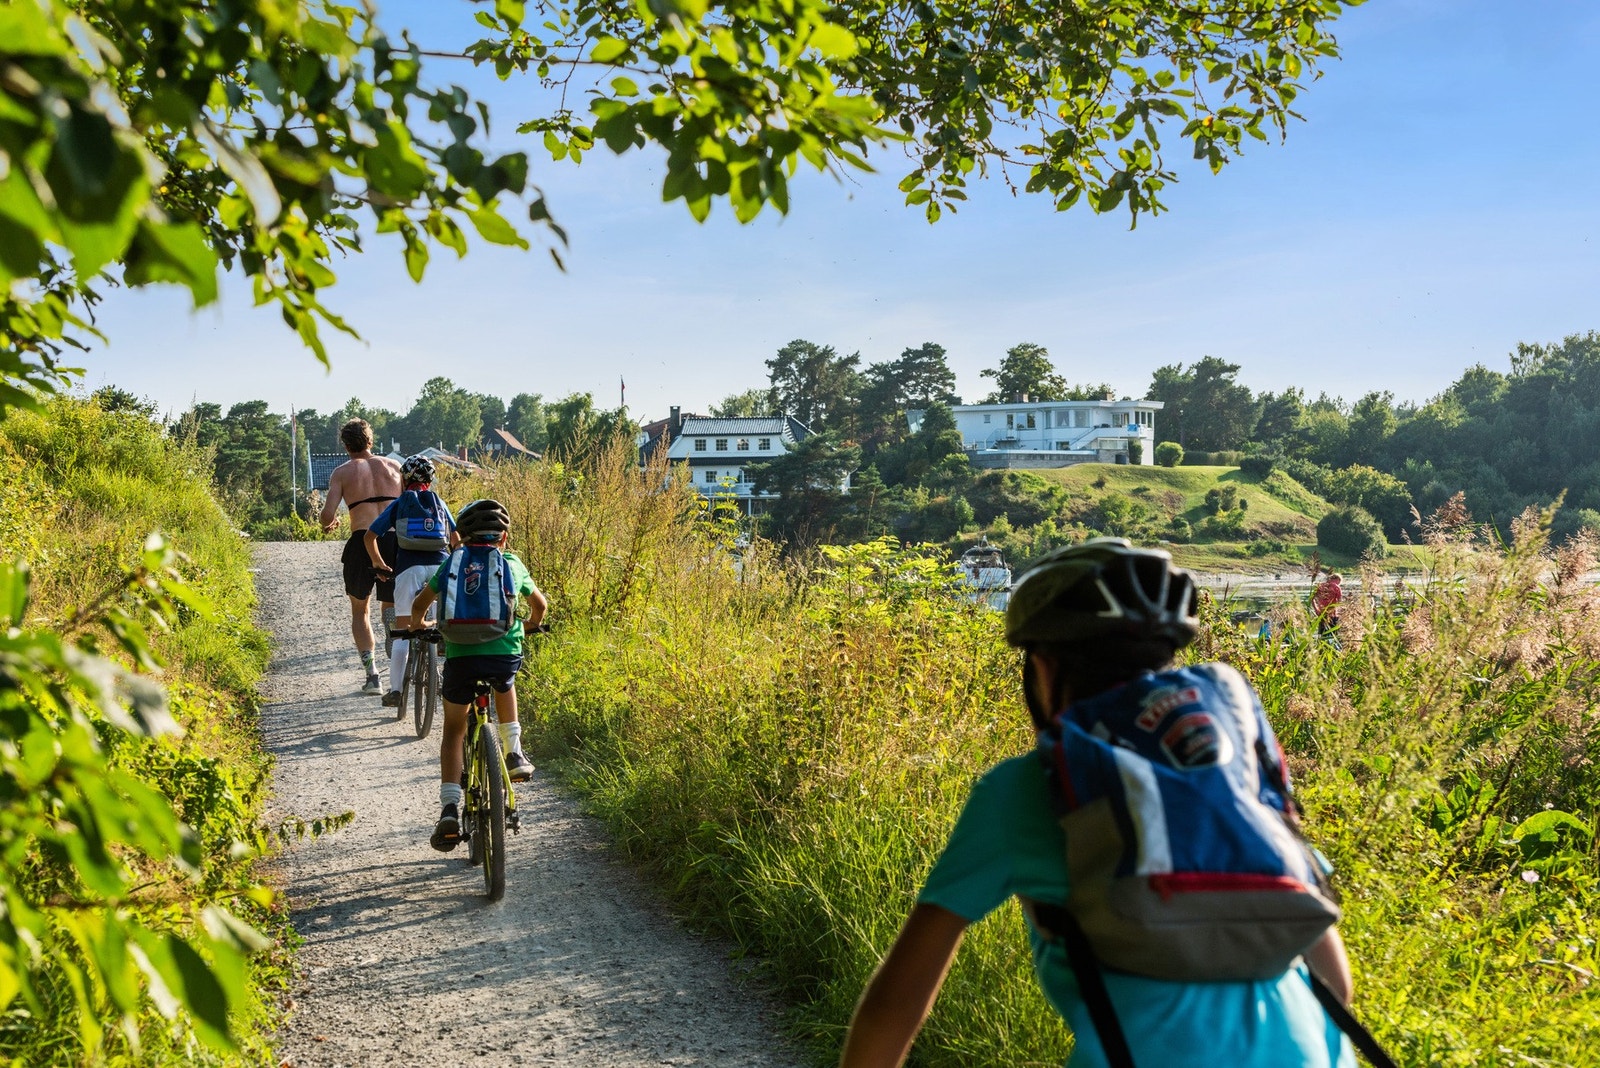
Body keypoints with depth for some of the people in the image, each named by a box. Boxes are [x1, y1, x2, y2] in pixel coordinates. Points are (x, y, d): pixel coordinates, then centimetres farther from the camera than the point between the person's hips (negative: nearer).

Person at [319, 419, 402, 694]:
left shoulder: (342, 472, 6)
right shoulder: (393, 465, 13)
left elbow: (328, 514, -3)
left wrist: (328, 524, 19)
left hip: (362, 542, -1)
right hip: (395, 541, 2)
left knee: (360, 611, 17)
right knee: (391, 605, 19)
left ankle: (372, 675, 4)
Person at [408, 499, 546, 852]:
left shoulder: (452, 564, 12)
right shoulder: (513, 564, 14)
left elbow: (419, 605, 19)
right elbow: (540, 604, 28)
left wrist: (419, 626, 41)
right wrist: (530, 626, 49)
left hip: (460, 655, -1)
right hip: (506, 656, 1)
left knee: (453, 731, 16)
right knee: (504, 682, 38)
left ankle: (450, 807, 1)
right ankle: (514, 753, 26)